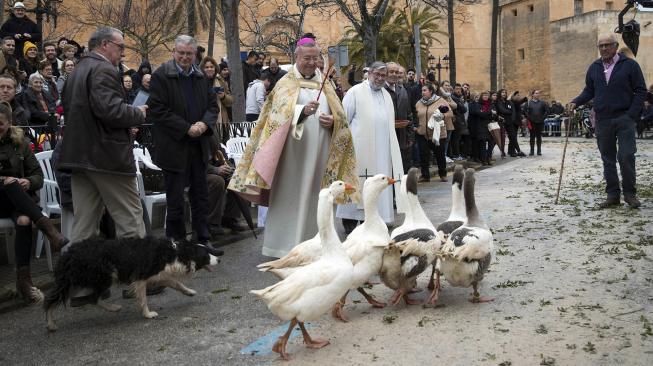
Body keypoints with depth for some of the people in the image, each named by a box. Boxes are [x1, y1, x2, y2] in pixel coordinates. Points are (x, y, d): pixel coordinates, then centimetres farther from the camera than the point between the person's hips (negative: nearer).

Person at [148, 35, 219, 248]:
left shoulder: (201, 77, 11)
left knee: (201, 196, 12)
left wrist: (204, 123, -8)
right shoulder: (161, 76, -7)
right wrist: (187, 128, -17)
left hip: (199, 145, 6)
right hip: (174, 147, -5)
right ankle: (176, 241, 14)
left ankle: (203, 240, 22)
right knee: (175, 199, 3)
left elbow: (213, 104, 13)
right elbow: (158, 110, -14)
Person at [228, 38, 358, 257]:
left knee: (314, 196, 5)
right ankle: (286, 245, 3)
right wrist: (302, 111, -28)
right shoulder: (286, 83, 5)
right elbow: (280, 113, -11)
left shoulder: (325, 85, 17)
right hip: (294, 150, -4)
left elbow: (340, 115, 15)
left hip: (320, 152, 4)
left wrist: (332, 121, -7)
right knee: (291, 196, -3)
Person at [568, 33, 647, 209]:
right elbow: (589, 91, 17)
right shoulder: (594, 67, 11)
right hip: (602, 120, 4)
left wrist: (631, 114, -11)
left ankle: (630, 193, 5)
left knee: (626, 156, -10)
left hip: (624, 119, -4)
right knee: (608, 159, 6)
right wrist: (576, 102, -2)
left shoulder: (630, 65, 0)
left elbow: (641, 91, -1)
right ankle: (613, 195, 13)